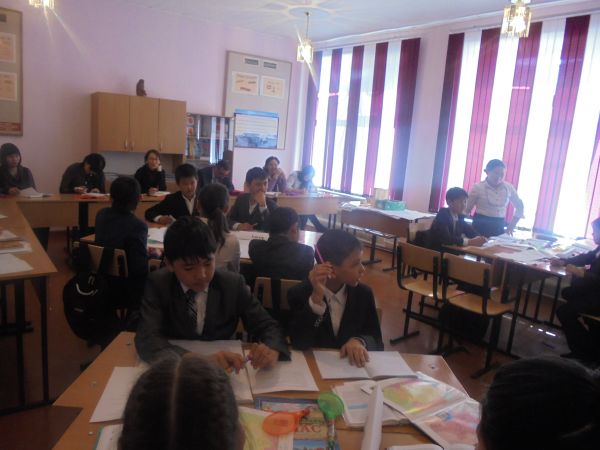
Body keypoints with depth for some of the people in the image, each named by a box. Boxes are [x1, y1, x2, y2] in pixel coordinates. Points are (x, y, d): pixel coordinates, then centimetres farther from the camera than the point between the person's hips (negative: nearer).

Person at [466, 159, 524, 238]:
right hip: (480, 225, -3)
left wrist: (512, 225, 11)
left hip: (499, 227, 3)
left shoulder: (509, 188, 4)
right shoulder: (478, 187, -5)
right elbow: (467, 209, -3)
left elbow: (519, 206, 18)